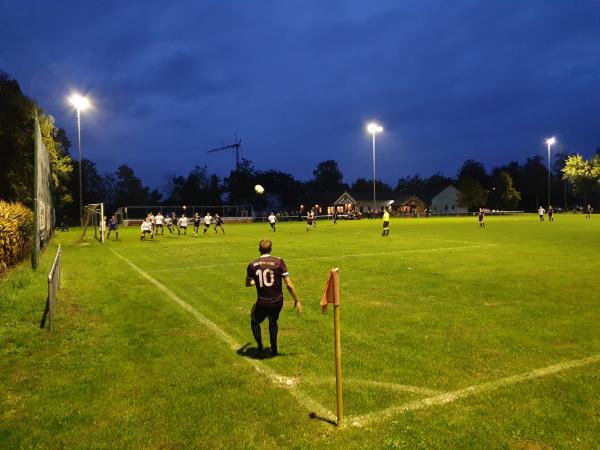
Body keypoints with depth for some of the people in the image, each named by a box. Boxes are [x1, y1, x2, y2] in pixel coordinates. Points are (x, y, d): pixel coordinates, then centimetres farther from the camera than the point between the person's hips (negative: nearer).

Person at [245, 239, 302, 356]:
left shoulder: (252, 265, -2)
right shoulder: (279, 261, -7)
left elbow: (247, 284, 15)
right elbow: (289, 284, -9)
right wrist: (297, 301, 0)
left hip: (262, 303, -1)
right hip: (277, 302, 1)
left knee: (255, 321, 31)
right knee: (273, 322, 33)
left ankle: (260, 347, 34)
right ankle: (274, 349, 37)